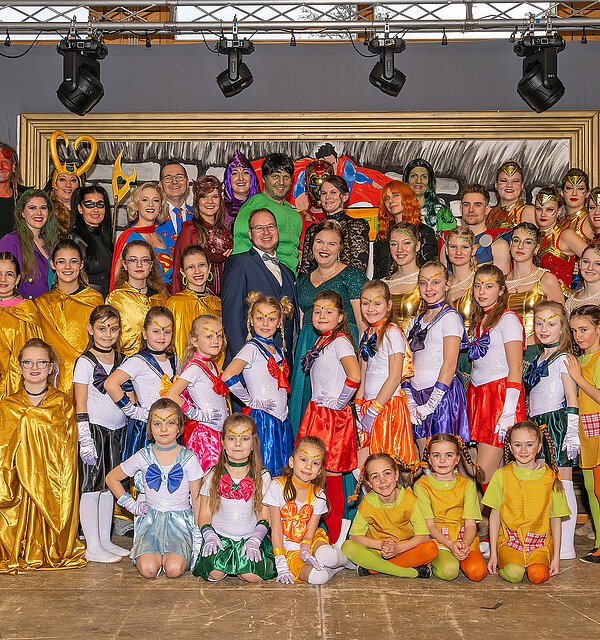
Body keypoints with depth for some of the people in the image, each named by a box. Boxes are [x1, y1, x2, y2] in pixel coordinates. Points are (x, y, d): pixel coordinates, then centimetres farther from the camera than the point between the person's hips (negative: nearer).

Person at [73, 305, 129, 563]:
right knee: (91, 486, -2)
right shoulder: (85, 362, -7)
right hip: (94, 429, -6)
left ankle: (106, 540, 21)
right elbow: (80, 405, -10)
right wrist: (85, 440, -14)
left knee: (108, 485, 12)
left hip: (117, 430, 6)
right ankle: (93, 547, 3)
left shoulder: (121, 359, 9)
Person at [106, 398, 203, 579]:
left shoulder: (188, 458, -2)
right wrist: (130, 504, 6)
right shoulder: (143, 456, 1)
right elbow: (112, 478, 15)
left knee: (174, 569, -27)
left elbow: (196, 497, 4)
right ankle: (153, 553, 8)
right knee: (148, 570, -24)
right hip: (151, 519, 1)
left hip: (180, 519, -1)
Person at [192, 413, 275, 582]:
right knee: (214, 573, -29)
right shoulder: (212, 476, 6)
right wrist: (209, 536, -13)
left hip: (251, 538, 0)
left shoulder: (262, 477, 5)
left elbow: (264, 517, 4)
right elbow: (204, 516, 6)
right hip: (219, 537, 0)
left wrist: (254, 541, -12)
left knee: (253, 575, -28)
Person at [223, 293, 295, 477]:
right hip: (262, 418, -7)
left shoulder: (278, 350, 14)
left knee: (280, 474, 9)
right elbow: (227, 377, -22)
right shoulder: (252, 348, -9)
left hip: (281, 419, 7)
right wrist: (251, 401, -13)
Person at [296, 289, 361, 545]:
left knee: (331, 476, -2)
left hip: (334, 417, -9)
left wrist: (339, 403, -18)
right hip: (317, 413, 9)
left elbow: (354, 376, -29)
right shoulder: (321, 341, 13)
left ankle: (336, 541, 9)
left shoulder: (340, 341, -14)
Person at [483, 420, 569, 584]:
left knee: (538, 576, -25)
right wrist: (493, 553, 0)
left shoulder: (550, 478, 2)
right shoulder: (501, 475, 1)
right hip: (509, 540, -1)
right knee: (514, 574, -27)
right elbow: (495, 515, 4)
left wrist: (556, 557, 2)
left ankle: (537, 563, 7)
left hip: (539, 542, 1)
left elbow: (555, 519, 6)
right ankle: (503, 563, 4)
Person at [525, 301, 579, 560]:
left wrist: (572, 433, -16)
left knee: (562, 483, -6)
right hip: (537, 425, 7)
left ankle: (565, 546, -3)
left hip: (558, 424, -7)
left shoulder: (563, 359, -4)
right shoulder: (536, 361, 17)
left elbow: (572, 400, -10)